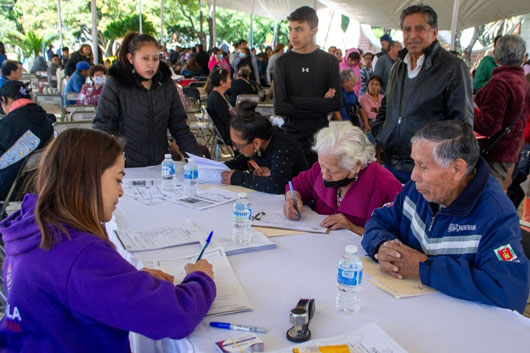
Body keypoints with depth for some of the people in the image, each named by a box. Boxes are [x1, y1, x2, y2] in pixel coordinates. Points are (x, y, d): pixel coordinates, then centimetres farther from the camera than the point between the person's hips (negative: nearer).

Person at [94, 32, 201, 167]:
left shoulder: (166, 84, 7)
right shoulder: (115, 85, -3)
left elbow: (180, 129, 10)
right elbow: (102, 128, -5)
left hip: (161, 166, 4)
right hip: (127, 167, -3)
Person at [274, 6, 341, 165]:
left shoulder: (329, 61, 2)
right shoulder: (283, 62, -1)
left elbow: (336, 103, -6)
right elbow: (279, 107, -11)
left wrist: (295, 101, -11)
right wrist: (319, 104, -10)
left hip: (321, 135, 1)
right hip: (292, 135, -1)